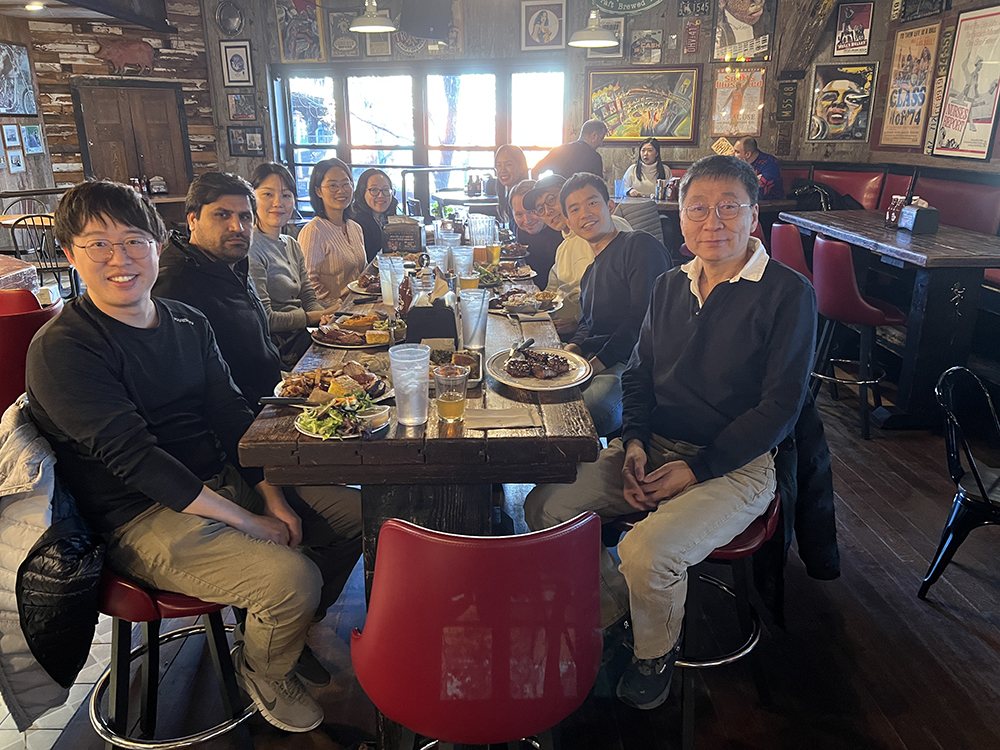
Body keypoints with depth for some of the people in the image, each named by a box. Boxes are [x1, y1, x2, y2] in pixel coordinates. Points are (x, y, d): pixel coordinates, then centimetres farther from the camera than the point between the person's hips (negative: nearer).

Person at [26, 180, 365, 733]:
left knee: (355, 511, 3)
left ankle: (292, 633, 25)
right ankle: (262, 670, 11)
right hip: (141, 517, -7)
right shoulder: (59, 350, -13)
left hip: (226, 480, 8)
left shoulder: (188, 323, 8)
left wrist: (272, 496, -6)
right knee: (292, 578, -26)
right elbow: (134, 457, -21)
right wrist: (246, 521, -23)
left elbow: (231, 414, 7)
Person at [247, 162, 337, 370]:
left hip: (302, 335, 8)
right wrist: (312, 318, -15)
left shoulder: (292, 246, 15)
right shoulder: (252, 250, -14)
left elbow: (308, 298, 12)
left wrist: (329, 318, -8)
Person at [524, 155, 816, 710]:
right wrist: (634, 442, -3)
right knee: (546, 506, -9)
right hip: (651, 448, 6)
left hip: (733, 464, -5)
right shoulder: (670, 286, 9)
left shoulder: (788, 294, -10)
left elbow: (780, 407, -13)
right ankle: (610, 609, 16)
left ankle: (655, 653, 6)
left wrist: (696, 469, -17)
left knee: (647, 552, -29)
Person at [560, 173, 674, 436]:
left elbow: (644, 316, -14)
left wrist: (599, 363, -17)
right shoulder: (591, 270, 27)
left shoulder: (640, 245, -3)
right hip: (593, 359, 9)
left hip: (630, 363, -8)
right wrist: (574, 347, 5)